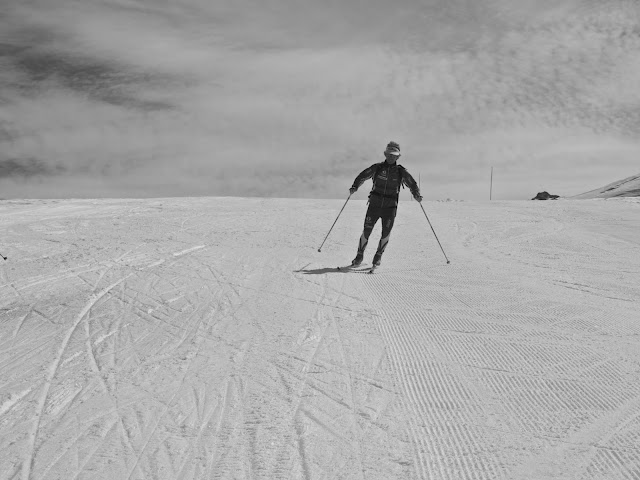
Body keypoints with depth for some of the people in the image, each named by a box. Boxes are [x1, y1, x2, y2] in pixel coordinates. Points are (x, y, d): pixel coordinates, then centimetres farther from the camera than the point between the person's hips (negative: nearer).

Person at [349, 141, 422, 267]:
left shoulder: (401, 171, 2)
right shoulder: (377, 167, 1)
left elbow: (412, 184, 8)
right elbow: (362, 176, 7)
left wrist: (417, 195, -10)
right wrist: (354, 187, -9)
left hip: (390, 207, 0)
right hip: (375, 204, 0)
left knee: (386, 233, -2)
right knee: (366, 231, -2)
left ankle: (378, 256, 20)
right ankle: (360, 255, 17)